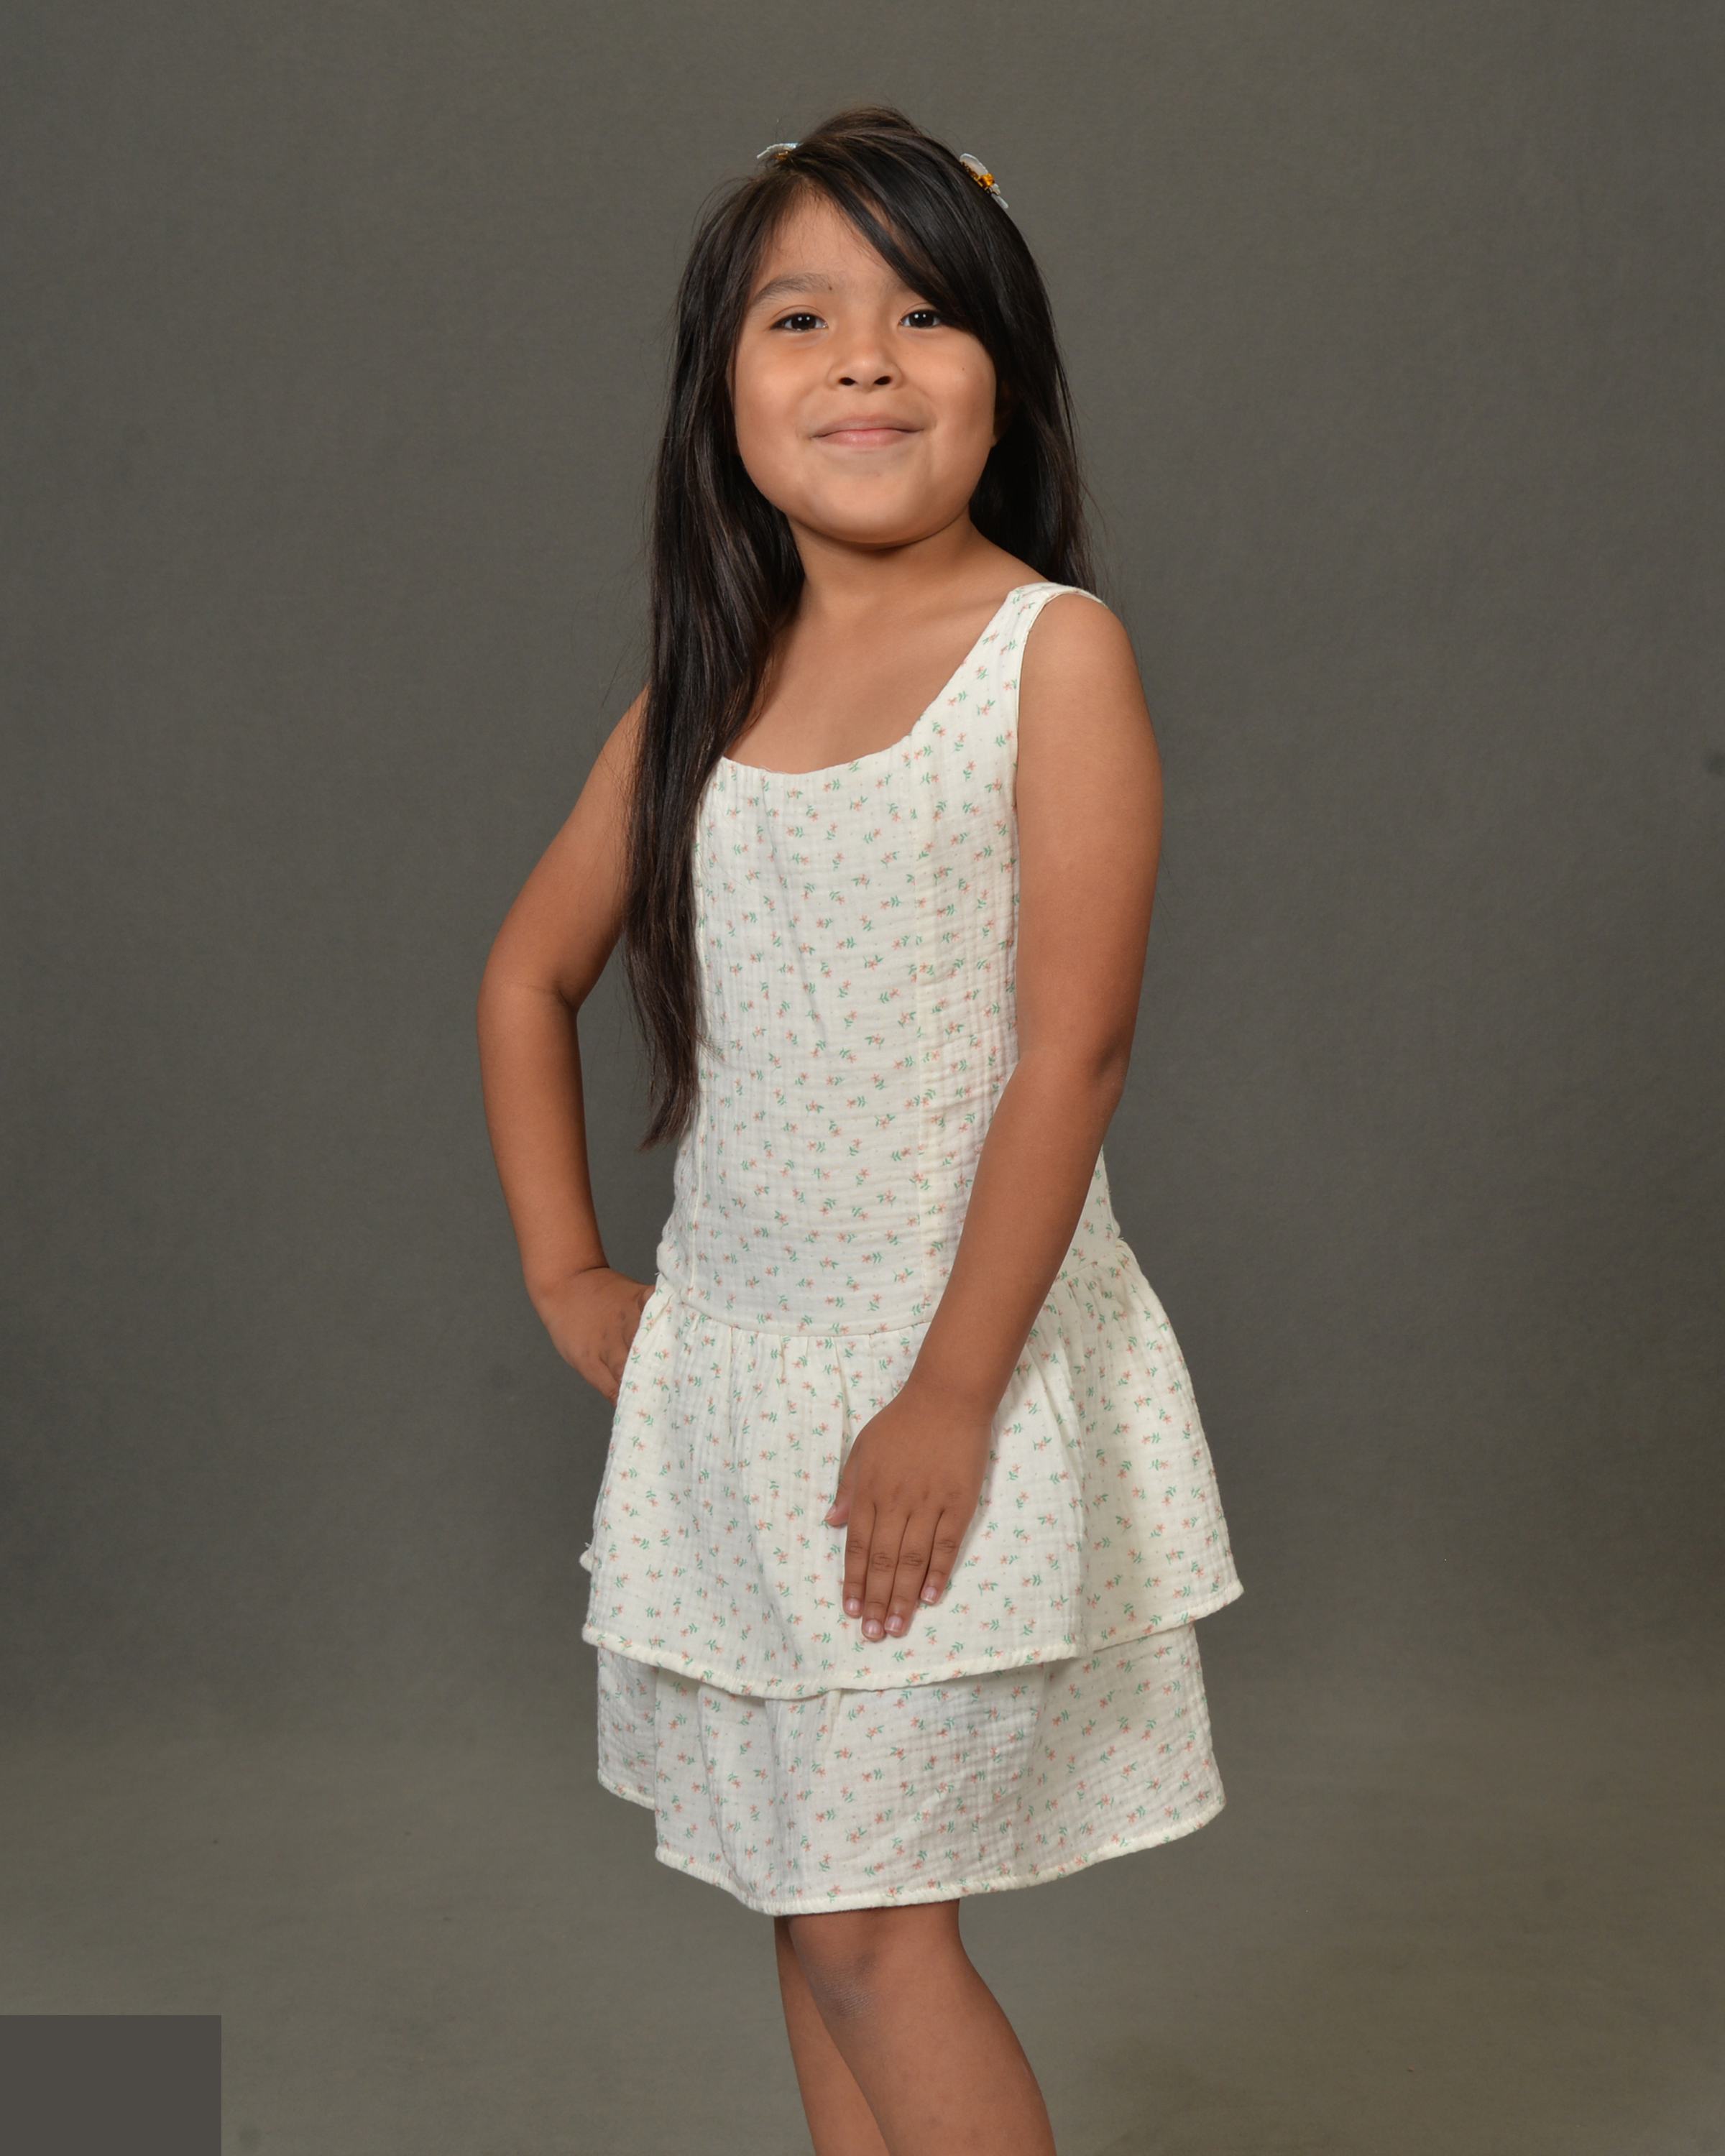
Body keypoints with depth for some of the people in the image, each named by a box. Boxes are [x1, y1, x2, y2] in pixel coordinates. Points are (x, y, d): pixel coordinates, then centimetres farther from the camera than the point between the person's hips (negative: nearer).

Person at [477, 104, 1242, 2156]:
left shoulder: (1055, 649, -10)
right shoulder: (700, 696, 6)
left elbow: (1072, 1048, -15)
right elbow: (529, 974, 19)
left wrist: (950, 1396, -16)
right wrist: (565, 1275, 12)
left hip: (960, 1373, -5)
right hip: (732, 1374, 6)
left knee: (869, 1920, -1)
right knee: (808, 1901, 15)